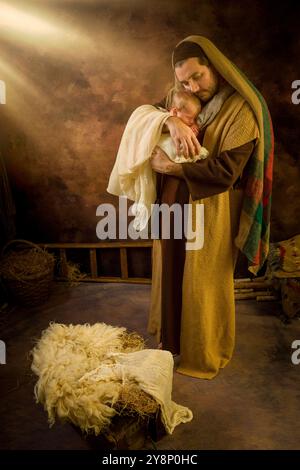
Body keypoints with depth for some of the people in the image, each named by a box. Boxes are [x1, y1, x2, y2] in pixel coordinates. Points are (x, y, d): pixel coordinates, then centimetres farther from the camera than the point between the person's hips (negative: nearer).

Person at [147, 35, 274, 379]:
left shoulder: (241, 109, -15)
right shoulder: (184, 98, 7)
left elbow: (226, 171, -21)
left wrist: (171, 167, -18)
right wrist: (171, 121, -20)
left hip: (211, 210, -7)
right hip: (174, 203, 7)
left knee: (204, 282, 6)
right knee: (172, 272, 18)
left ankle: (206, 354, 29)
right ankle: (173, 337, 41)